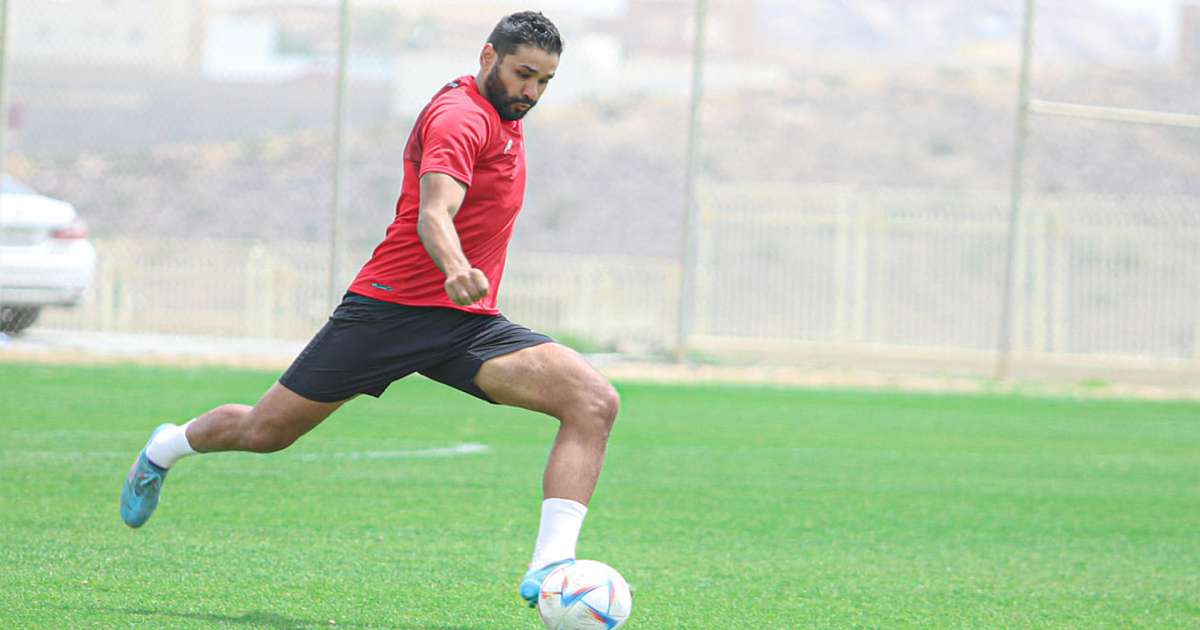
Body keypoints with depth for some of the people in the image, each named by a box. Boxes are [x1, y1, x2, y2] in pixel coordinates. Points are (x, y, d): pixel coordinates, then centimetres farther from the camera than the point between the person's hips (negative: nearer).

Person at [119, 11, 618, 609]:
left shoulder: (501, 119, 16)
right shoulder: (460, 116, -14)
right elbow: (433, 214, -31)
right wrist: (457, 271, -50)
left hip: (471, 326, 7)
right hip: (392, 307, -7)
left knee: (595, 402, -17)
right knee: (264, 431, 5)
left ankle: (549, 568, -28)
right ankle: (168, 446, 40)